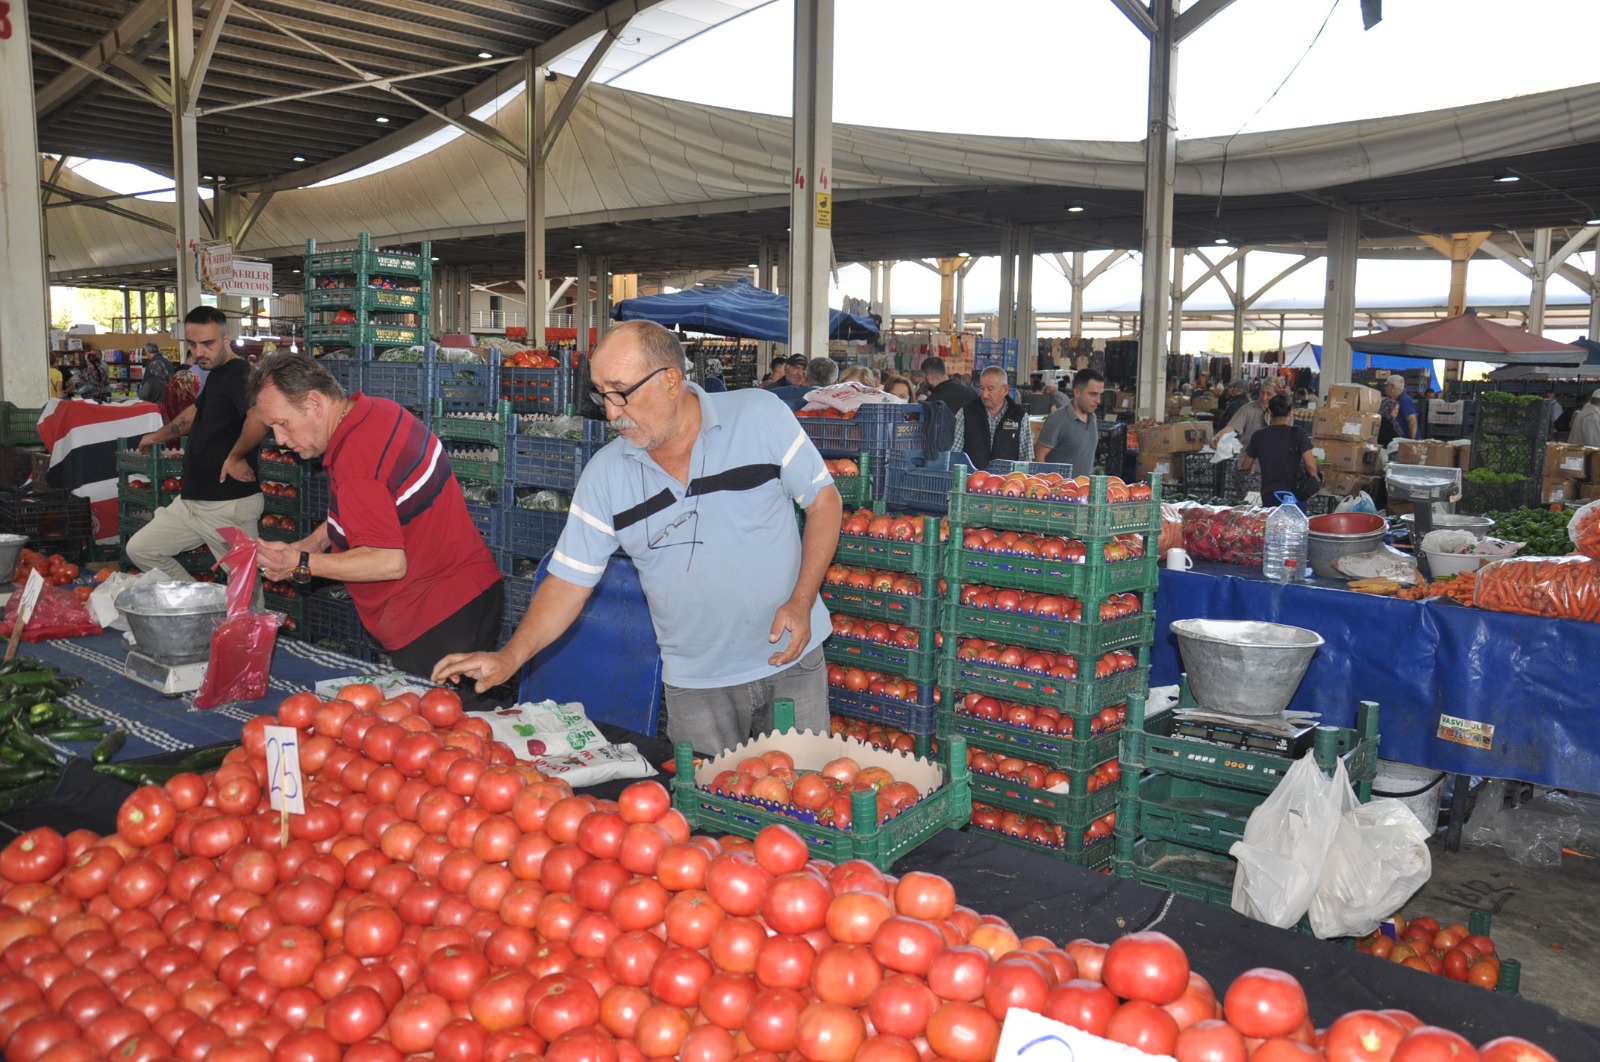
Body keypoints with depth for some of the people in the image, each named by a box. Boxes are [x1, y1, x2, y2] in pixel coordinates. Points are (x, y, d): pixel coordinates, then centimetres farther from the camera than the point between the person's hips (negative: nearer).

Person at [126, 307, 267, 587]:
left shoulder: (238, 375, -16)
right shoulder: (217, 375, 16)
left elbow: (259, 417, -37)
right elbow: (197, 413, 36)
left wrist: (236, 457, -24)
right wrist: (157, 436, 48)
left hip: (229, 504, -11)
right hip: (192, 499, 11)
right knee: (140, 550, 16)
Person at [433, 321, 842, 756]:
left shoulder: (760, 415, -10)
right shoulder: (605, 475, -6)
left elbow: (824, 500, -3)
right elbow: (569, 579, -2)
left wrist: (801, 602, -13)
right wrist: (510, 656, -16)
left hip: (791, 659, 0)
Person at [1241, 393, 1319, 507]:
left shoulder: (1258, 436, 2)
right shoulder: (1298, 432, -5)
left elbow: (1245, 466, 13)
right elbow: (1310, 465, -9)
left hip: (1269, 493, 2)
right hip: (1293, 492, -2)